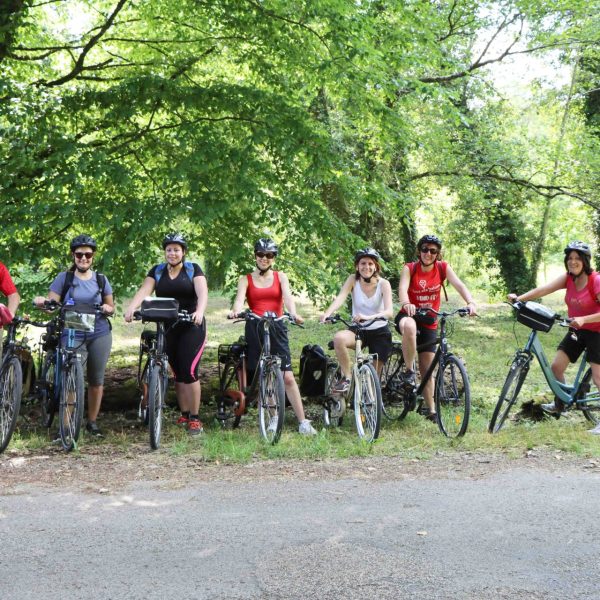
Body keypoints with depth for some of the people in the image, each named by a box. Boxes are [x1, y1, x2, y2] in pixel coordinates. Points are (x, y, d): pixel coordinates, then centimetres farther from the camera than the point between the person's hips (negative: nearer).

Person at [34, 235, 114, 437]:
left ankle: (92, 422, 20)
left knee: (96, 380, 8)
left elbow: (111, 307, 15)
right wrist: (42, 302, -24)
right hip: (73, 335, -3)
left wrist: (108, 309, -8)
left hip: (99, 335, 3)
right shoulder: (64, 278, 2)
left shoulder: (101, 279, 10)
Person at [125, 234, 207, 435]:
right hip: (167, 327, 3)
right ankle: (184, 414, 16)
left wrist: (199, 311, -36)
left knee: (189, 371, -11)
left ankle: (195, 418, -4)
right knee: (178, 373, 7)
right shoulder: (157, 271, 7)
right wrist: (131, 307, -27)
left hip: (191, 326, -3)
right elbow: (144, 291, -8)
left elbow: (202, 293, -16)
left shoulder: (193, 269, -1)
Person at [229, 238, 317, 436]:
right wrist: (236, 311, -33)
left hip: (276, 328, 0)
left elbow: (287, 296, -6)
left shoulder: (280, 277, 11)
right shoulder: (246, 279, 9)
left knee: (287, 377, -7)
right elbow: (239, 299, -9)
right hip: (254, 329, 1)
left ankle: (303, 422, -6)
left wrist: (293, 314, -27)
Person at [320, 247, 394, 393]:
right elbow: (340, 298, -25)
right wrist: (327, 313, -46)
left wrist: (368, 317, -47)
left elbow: (389, 312, -27)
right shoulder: (353, 280, -9)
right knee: (339, 338, -32)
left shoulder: (383, 284, -13)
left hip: (379, 332, -1)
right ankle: (347, 377, -20)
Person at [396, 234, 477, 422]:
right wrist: (406, 304, -52)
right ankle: (408, 371, -26)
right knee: (409, 326, -41)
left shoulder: (443, 268, -7)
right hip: (409, 315, -2)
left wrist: (470, 302, -39)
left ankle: (430, 409, 15)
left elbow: (459, 285, -20)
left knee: (427, 368, 3)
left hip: (429, 322, 3)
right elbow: (402, 288, -29)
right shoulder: (409, 269, -12)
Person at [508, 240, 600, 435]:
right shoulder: (568, 278, -3)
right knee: (556, 366, 3)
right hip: (576, 331, 6)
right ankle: (559, 404, 26)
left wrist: (583, 319, -38)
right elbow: (543, 289, -17)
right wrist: (519, 298, -30)